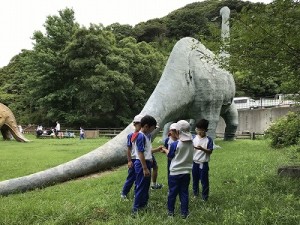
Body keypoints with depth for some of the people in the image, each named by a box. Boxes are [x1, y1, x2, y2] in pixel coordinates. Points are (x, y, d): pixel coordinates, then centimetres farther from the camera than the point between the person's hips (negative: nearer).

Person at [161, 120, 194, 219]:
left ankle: (170, 211, 22)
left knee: (172, 193, 10)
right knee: (184, 193, 11)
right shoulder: (191, 144, -2)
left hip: (175, 173, -3)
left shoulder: (175, 144, -15)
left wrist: (165, 150, 18)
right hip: (186, 172, 4)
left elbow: (170, 156, -2)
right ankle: (184, 213, 15)